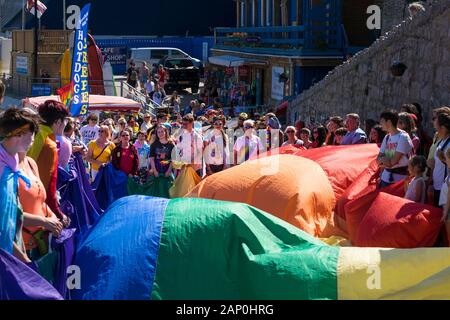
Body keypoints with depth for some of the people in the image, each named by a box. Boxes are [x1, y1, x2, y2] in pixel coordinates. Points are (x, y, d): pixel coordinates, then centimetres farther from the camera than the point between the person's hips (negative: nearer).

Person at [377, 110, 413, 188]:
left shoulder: (403, 137, -11)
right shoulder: (387, 137, 13)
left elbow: (394, 161, -17)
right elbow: (378, 159, 10)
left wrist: (382, 159, -1)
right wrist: (386, 161, -12)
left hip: (399, 179, -7)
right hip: (386, 178, 7)